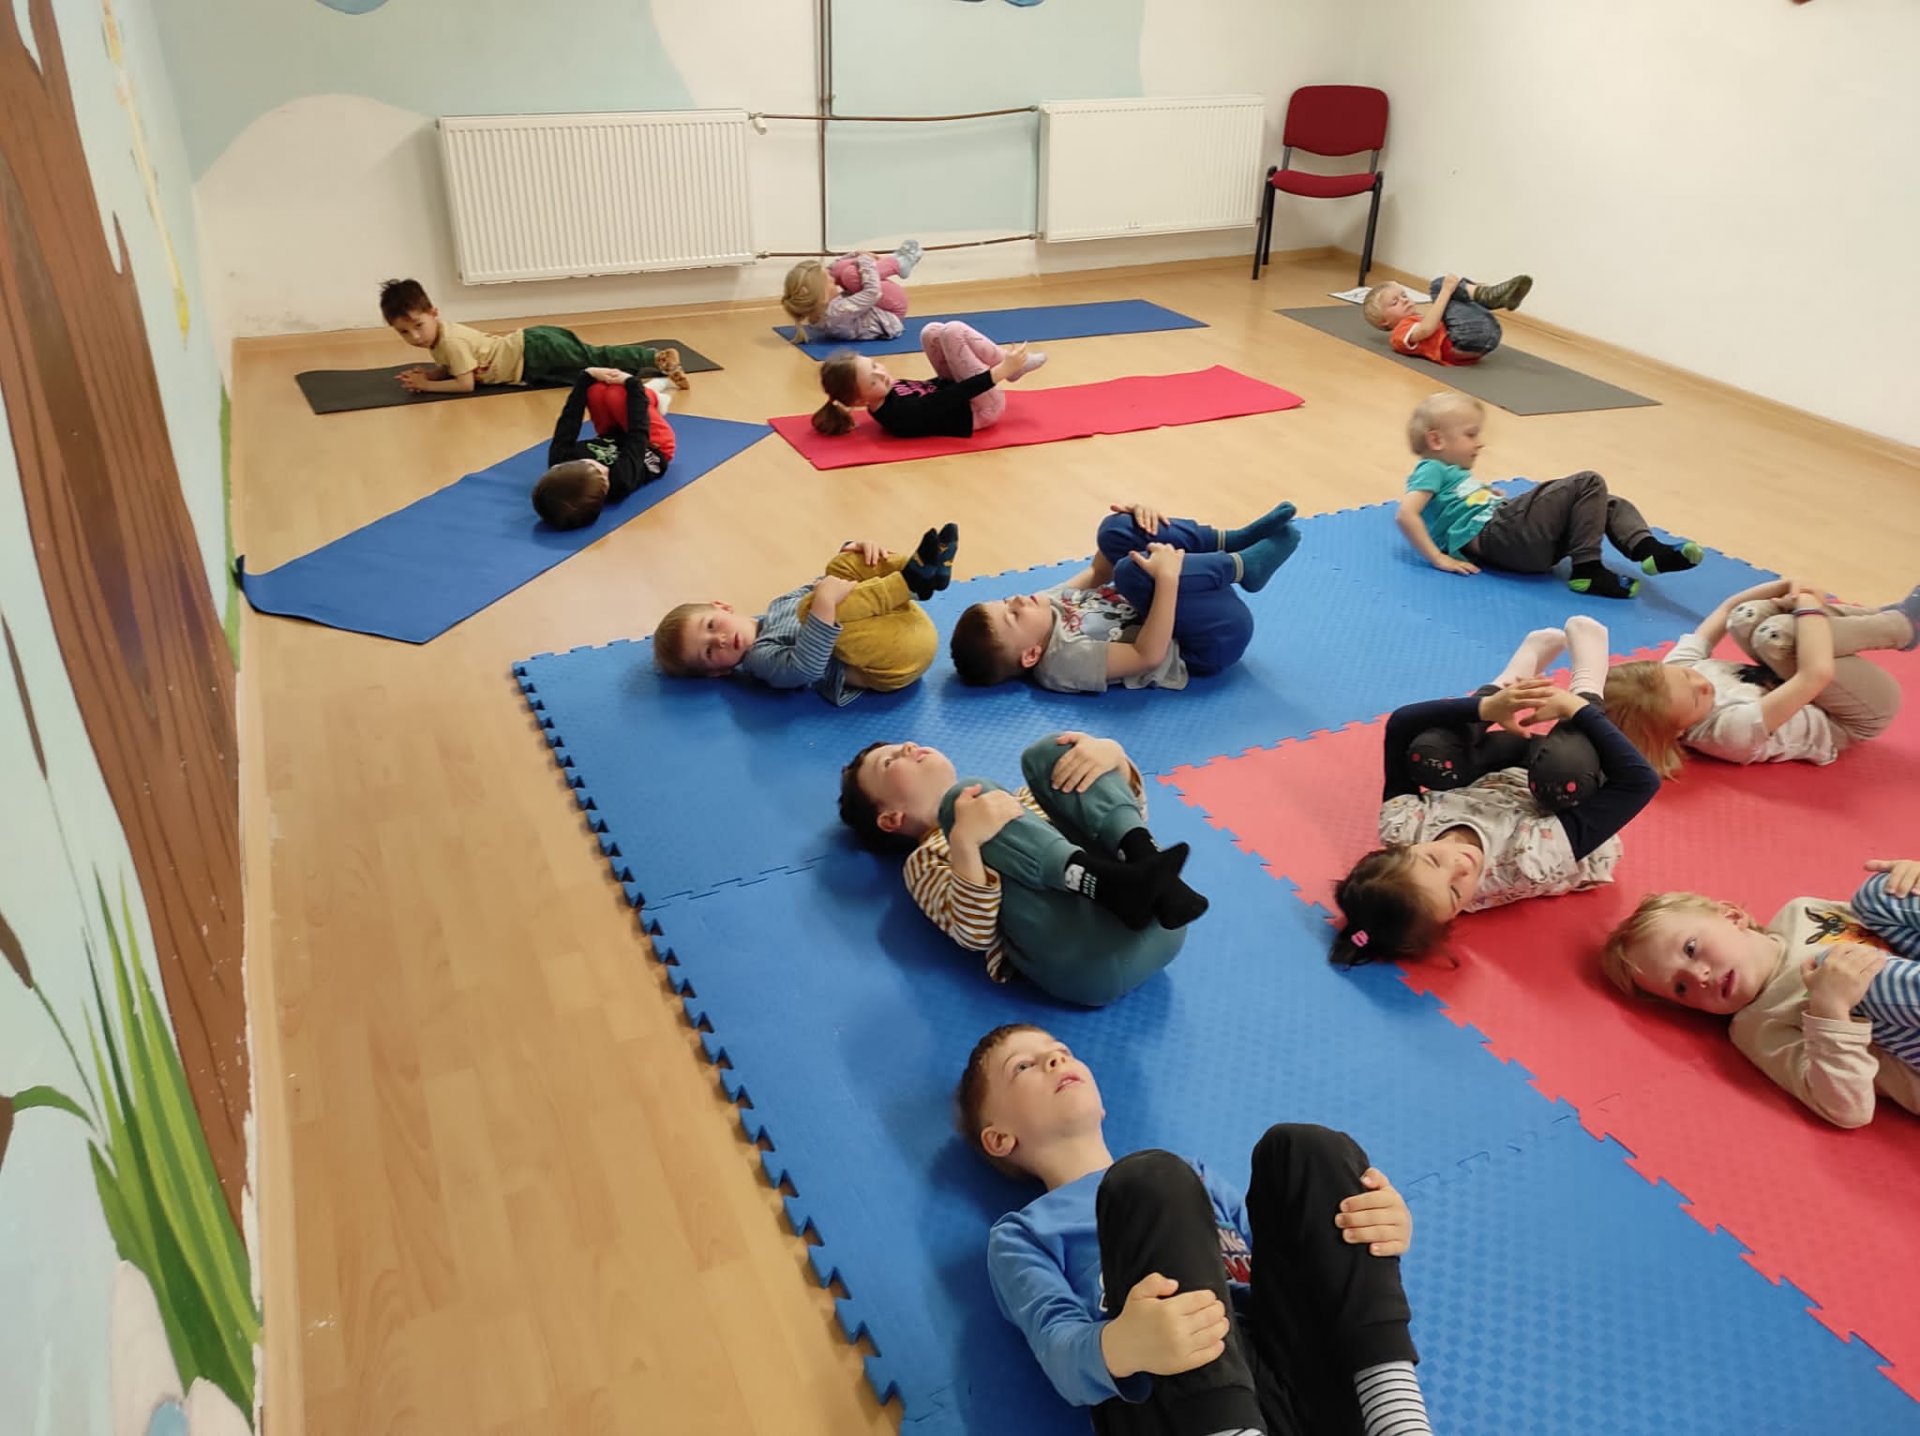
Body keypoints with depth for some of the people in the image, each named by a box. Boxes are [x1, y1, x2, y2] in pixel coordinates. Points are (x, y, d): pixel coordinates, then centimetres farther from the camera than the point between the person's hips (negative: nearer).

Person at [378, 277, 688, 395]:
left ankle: (658, 359, -15)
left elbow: (465, 384, -18)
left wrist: (426, 385, -8)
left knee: (597, 362, -12)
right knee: (596, 360, 6)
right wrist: (427, 374, 3)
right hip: (530, 344, 8)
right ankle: (656, 357, 4)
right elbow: (450, 368, 23)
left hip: (534, 354, -8)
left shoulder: (450, 340, -16)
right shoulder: (442, 330, 11)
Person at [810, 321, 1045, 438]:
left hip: (963, 399, 10)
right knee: (952, 331, -19)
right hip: (983, 409, -9)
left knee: (931, 332, 4)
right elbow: (951, 399, -30)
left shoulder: (888, 397, -3)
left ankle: (1008, 360, 9)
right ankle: (1011, 366, 1)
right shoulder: (899, 414, -30)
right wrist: (1002, 370, -28)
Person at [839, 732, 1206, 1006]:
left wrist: (1112, 753, 3)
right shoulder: (925, 858, 20)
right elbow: (975, 935, -1)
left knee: (1049, 750, 5)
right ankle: (1113, 883, -32)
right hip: (1085, 959, -5)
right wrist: (965, 840, -17)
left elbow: (1129, 808, 25)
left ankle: (1143, 858, -21)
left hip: (1157, 922, 5)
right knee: (962, 797, -12)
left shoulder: (1013, 801, 35)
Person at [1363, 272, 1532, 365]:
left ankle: (1493, 296, -6)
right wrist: (1446, 290, -9)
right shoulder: (1401, 332, 9)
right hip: (1465, 339, -8)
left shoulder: (1423, 320, 36)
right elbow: (1427, 329, -11)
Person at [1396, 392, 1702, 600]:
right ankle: (1587, 570, -17)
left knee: (1609, 505, 10)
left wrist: (1488, 494, 19)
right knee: (1589, 484, -11)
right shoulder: (1432, 470, 1)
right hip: (1494, 537, -10)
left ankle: (1649, 550, -17)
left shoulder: (1456, 474, 31)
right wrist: (1440, 559, -20)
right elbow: (1405, 514, -16)